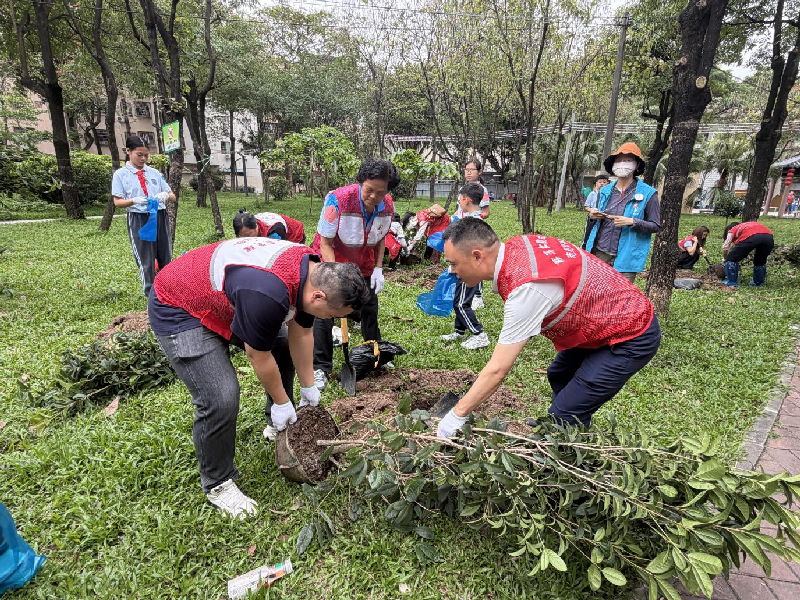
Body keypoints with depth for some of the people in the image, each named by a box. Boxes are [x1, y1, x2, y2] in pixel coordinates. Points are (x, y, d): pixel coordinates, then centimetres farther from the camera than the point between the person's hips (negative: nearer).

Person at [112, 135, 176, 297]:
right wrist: (135, 200, -22)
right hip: (138, 219, -3)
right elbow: (117, 202, -3)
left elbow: (172, 196, 10)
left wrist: (165, 195, -13)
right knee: (145, 260, 2)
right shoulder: (120, 174, 3)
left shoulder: (154, 173, 11)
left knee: (166, 257, 9)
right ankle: (151, 294, 14)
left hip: (160, 217, 3)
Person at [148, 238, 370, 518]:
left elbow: (301, 334, 0)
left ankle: (281, 425, 33)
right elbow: (260, 358, -24)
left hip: (222, 296, 9)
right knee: (221, 399, -20)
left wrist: (308, 387, 9)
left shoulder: (314, 272, -12)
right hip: (178, 311, -9)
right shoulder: (269, 294, -40)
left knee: (285, 347, 11)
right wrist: (282, 402, -7)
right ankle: (217, 483, 7)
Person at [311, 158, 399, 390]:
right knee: (324, 313, -10)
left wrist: (378, 269, -7)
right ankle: (320, 368, 2)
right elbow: (326, 243, -25)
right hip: (330, 261, -4)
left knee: (370, 310, 12)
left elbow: (381, 238, 2)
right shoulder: (337, 200, -31)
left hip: (364, 266, 5)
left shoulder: (388, 206, -16)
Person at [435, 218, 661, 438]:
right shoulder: (517, 245, -11)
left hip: (631, 338, -9)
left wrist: (457, 414, -19)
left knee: (566, 417, -13)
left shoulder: (527, 288, -35)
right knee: (559, 376, 23)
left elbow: (497, 370, -30)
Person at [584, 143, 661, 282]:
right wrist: (592, 216, 0)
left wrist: (632, 222, -16)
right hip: (599, 254, 4)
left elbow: (656, 226, 0)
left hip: (626, 258, -3)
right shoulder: (604, 191, 12)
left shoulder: (647, 194, 0)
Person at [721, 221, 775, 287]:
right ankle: (759, 282, 37)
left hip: (751, 237, -6)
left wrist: (725, 259, 32)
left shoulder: (732, 230, 27)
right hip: (769, 237, 6)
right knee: (760, 261, 31)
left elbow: (725, 247, 16)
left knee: (732, 259, 13)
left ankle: (732, 282, 14)